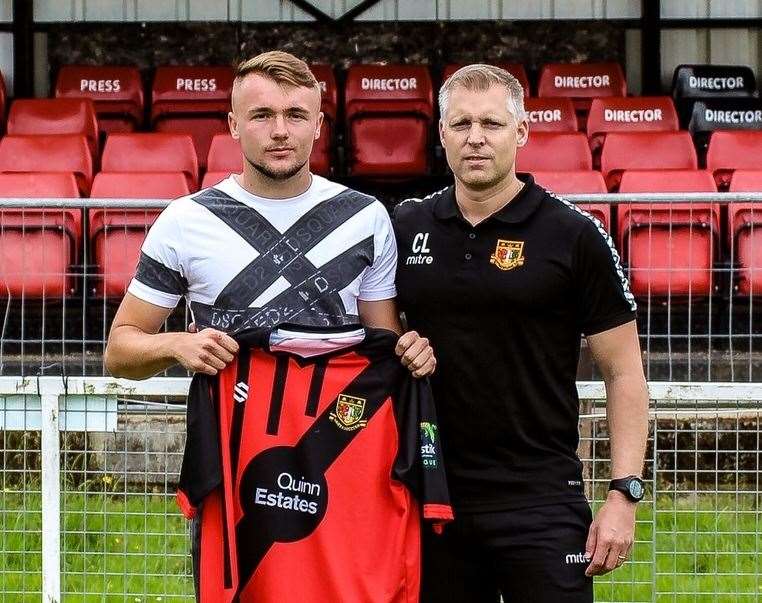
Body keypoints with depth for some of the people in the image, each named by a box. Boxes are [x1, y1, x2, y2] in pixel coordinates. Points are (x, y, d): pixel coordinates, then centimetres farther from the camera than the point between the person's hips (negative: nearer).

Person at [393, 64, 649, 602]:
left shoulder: (574, 235, -4)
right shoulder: (404, 229, 6)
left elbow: (623, 371, -3)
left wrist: (624, 494, -9)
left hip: (541, 497, -3)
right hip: (432, 494, 4)